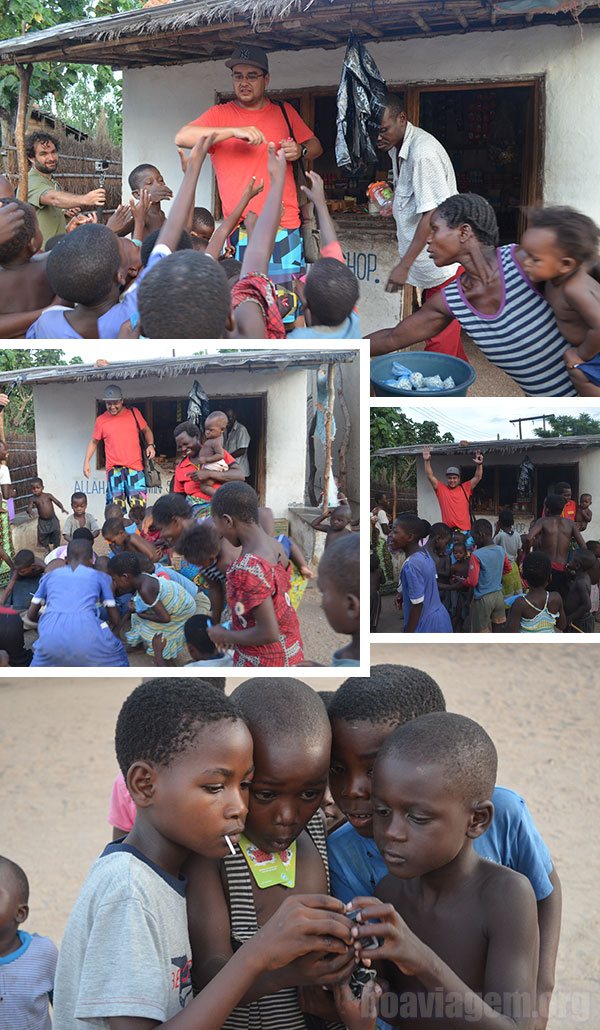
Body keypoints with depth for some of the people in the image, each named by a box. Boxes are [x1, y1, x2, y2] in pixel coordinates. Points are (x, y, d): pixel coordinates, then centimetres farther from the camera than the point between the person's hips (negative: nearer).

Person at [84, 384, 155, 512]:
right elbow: (94, 442, 16)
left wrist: (150, 445, 0)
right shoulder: (101, 420, 7)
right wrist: (86, 462, 7)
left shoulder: (134, 413, 7)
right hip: (114, 469, 1)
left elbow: (146, 430, 18)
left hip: (135, 467, -1)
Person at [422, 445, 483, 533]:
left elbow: (477, 478, 2)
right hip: (447, 530, 0)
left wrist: (479, 464, -14)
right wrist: (427, 461, -8)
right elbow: (430, 476, 2)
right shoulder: (441, 489, 7)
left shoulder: (465, 488, 7)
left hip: (465, 530, 0)